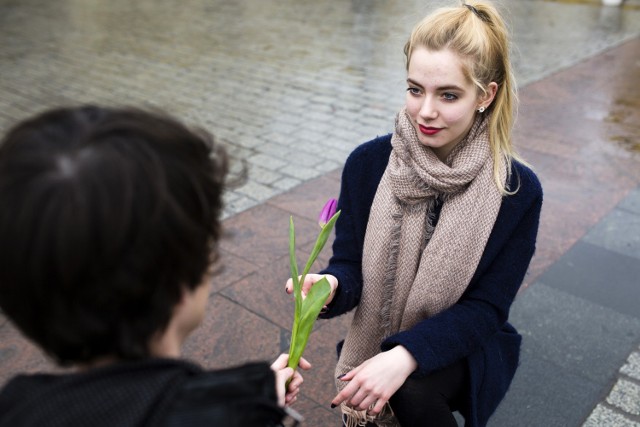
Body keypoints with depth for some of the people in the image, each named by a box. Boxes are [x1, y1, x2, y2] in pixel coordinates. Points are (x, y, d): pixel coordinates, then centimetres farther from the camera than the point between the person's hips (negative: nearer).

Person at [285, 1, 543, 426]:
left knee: (411, 392, -30)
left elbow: (486, 308, -15)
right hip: (377, 339, 2)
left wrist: (407, 355, -30)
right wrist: (330, 285, -33)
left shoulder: (518, 189, -17)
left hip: (465, 345, -2)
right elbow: (351, 264, -8)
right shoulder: (368, 162, -13)